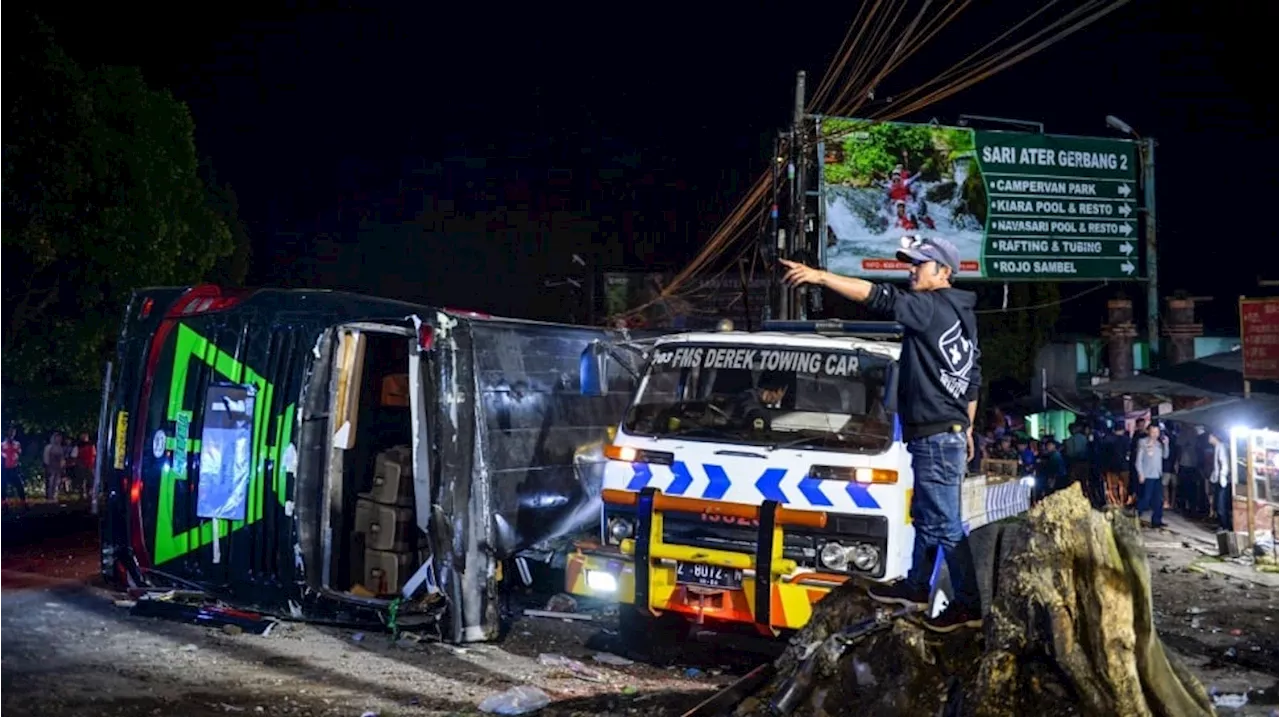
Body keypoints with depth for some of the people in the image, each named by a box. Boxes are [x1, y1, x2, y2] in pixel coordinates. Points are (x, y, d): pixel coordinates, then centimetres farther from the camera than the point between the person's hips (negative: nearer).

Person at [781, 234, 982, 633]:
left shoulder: (932, 308, -15)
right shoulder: (961, 314, 16)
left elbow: (879, 298, -27)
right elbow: (973, 379, 21)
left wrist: (819, 277, -27)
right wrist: (967, 428, 27)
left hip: (935, 436, -10)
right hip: (949, 431, 10)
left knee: (944, 524, -4)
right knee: (925, 516, 20)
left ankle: (969, 605, 3)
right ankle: (916, 587, 32)